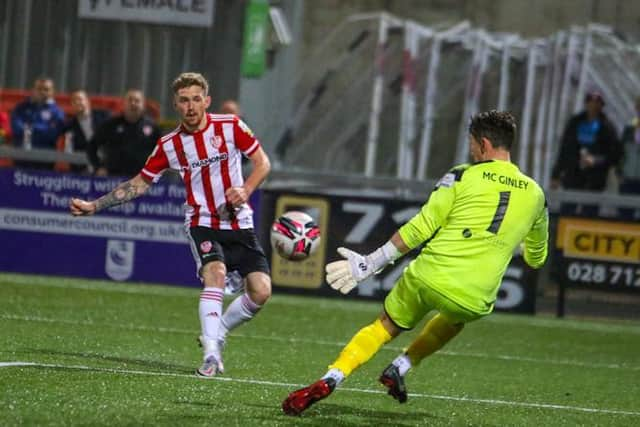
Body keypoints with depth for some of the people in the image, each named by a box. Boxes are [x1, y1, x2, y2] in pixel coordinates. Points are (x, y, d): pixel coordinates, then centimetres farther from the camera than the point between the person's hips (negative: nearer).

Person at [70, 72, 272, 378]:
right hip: (202, 223, -1)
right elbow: (140, 183, 8)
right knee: (215, 272, -29)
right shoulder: (169, 145, -1)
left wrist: (245, 190, -16)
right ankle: (211, 354, -29)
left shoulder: (230, 126, -5)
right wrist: (94, 206, 3)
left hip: (239, 224, 1)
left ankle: (216, 334, 14)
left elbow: (262, 162, 3)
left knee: (261, 291, -10)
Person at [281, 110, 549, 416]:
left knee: (385, 327, 20)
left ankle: (329, 380, 1)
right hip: (474, 302, 2)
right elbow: (537, 258, 27)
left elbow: (420, 228, -3)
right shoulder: (534, 194, 11)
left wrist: (370, 263, 3)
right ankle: (400, 367, 24)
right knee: (456, 318, 38)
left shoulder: (463, 176, 1)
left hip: (428, 277, -2)